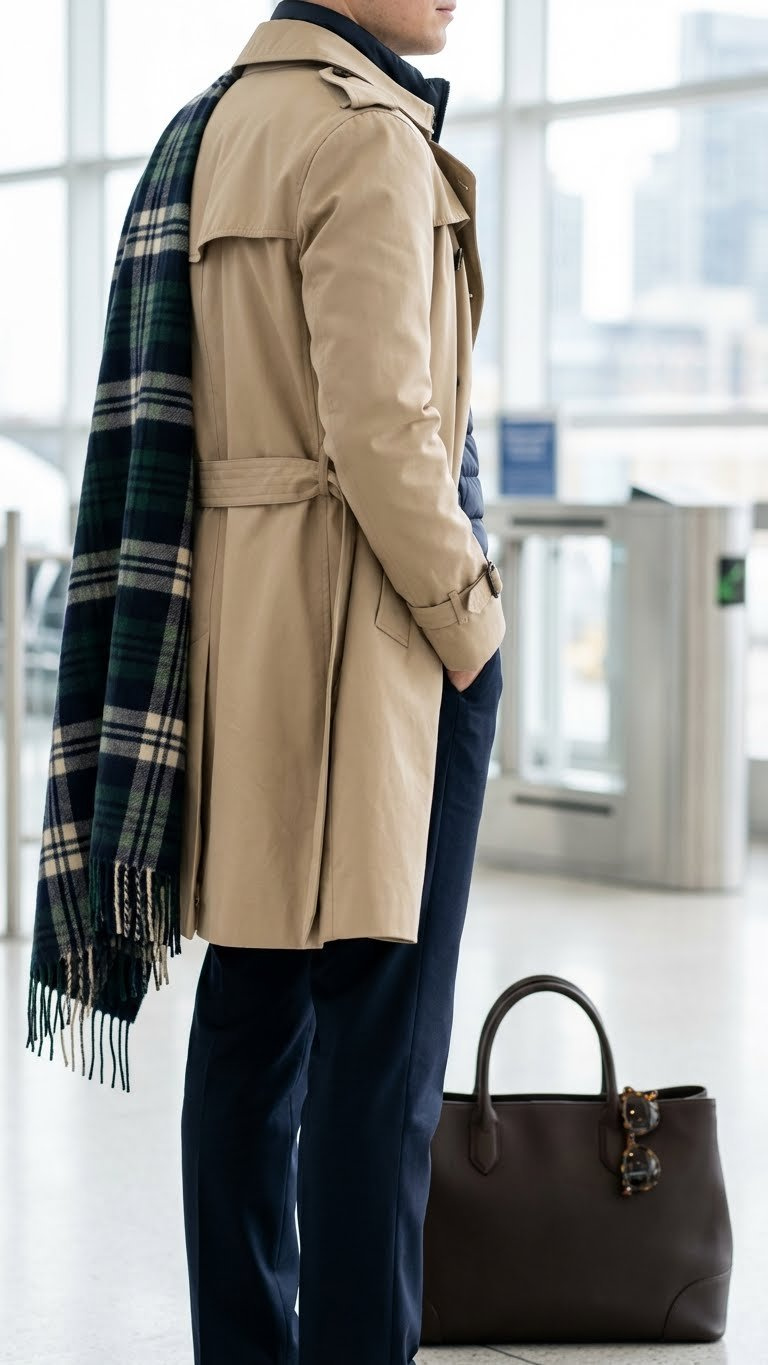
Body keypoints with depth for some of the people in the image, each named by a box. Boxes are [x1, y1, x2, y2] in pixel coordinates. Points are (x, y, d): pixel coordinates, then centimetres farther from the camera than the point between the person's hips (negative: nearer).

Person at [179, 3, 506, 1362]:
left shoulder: (225, 118, 15)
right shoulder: (370, 136, -13)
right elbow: (380, 426, -21)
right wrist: (467, 611, -10)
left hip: (238, 598, 9)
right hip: (366, 611, -9)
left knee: (251, 1006, 12)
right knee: (377, 1028, -4)